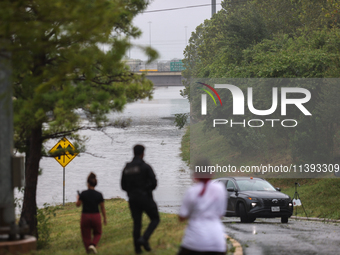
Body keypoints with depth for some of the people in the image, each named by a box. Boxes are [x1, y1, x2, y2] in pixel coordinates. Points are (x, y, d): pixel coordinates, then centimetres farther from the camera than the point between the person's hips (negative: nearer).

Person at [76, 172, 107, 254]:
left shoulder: (83, 194, -8)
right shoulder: (99, 195, -4)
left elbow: (78, 204, 4)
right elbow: (102, 208, 3)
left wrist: (78, 198, 25)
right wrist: (104, 218, 15)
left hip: (85, 217, -1)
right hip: (96, 216, 1)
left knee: (86, 236, 11)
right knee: (97, 233, 20)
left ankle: (89, 250, 6)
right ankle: (93, 245, -7)